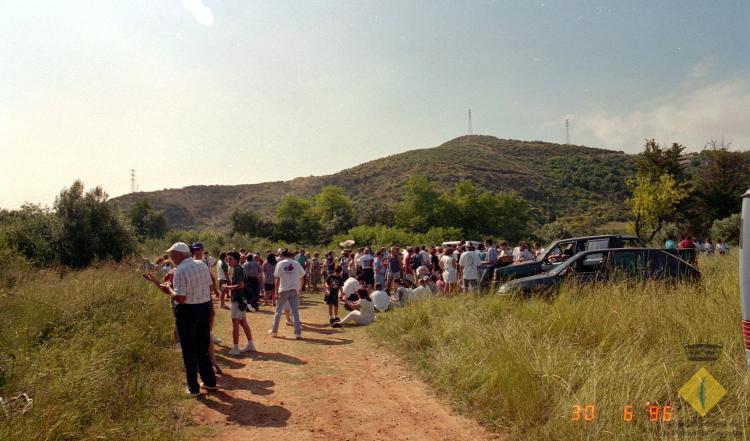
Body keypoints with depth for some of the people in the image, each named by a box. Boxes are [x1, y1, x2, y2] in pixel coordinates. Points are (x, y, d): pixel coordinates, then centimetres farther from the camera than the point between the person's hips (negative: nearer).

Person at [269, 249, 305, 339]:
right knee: (295, 311, 4)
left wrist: (276, 292, -7)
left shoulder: (280, 264, -5)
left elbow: (277, 279, -9)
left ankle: (274, 331, 21)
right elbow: (302, 277, 6)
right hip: (294, 290, 2)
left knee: (278, 310, 13)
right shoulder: (296, 263, 3)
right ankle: (298, 332, -1)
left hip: (283, 290, -2)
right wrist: (300, 288, 19)